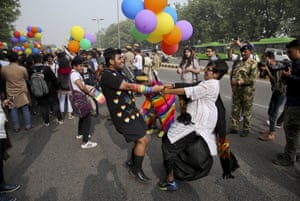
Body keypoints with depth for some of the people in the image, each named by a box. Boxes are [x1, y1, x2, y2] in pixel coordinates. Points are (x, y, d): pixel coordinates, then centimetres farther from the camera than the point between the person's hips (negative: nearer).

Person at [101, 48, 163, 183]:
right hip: (122, 115, -9)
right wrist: (151, 89, -21)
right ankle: (136, 170, 12)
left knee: (140, 139, 12)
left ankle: (132, 162, 36)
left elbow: (128, 88, 13)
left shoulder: (117, 73, 11)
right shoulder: (107, 76, -19)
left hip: (131, 110, 9)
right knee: (143, 140, -8)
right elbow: (129, 86, -23)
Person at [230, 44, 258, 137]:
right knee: (235, 110, 11)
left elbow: (252, 79, -16)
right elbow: (234, 74, 19)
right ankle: (234, 128, 22)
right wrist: (233, 82, 0)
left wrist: (238, 82, -17)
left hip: (247, 90, -6)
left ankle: (246, 129, 20)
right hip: (236, 89, 7)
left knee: (246, 111, 5)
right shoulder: (239, 62, 13)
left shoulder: (253, 63, -9)